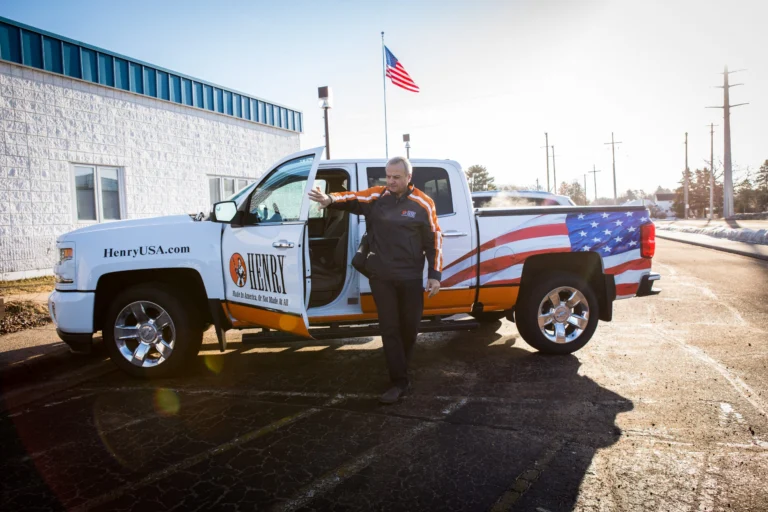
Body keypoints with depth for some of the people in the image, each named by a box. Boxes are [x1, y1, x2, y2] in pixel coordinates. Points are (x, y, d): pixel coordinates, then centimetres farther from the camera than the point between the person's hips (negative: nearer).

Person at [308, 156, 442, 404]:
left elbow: (434, 240, 1)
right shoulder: (376, 196, 2)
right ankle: (400, 382, 10)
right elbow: (353, 198, -10)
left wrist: (434, 275, -2)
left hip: (411, 277, 0)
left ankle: (400, 368, 38)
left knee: (409, 326, 12)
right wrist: (331, 199, -32)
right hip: (381, 276, 0)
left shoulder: (423, 203, -2)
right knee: (389, 328, 2)